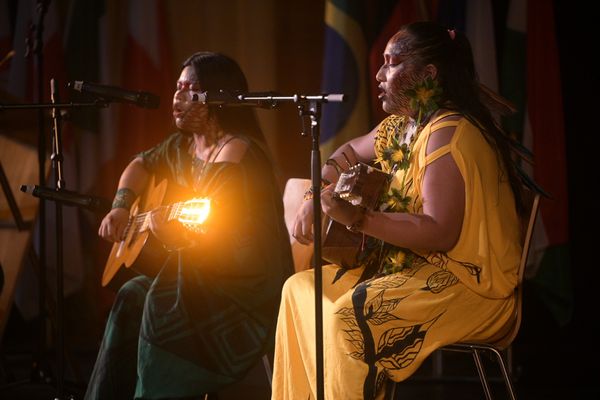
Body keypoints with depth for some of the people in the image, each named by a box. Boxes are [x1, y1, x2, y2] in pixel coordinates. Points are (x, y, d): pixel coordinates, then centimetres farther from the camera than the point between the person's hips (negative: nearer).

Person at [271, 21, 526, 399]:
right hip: (411, 267, 10)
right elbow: (350, 153, 34)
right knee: (300, 288, 7)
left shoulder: (448, 134, -19)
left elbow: (441, 233, -27)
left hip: (468, 283, -10)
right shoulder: (399, 127, 11)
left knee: (349, 318, -30)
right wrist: (315, 197, 16)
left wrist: (358, 218, -29)